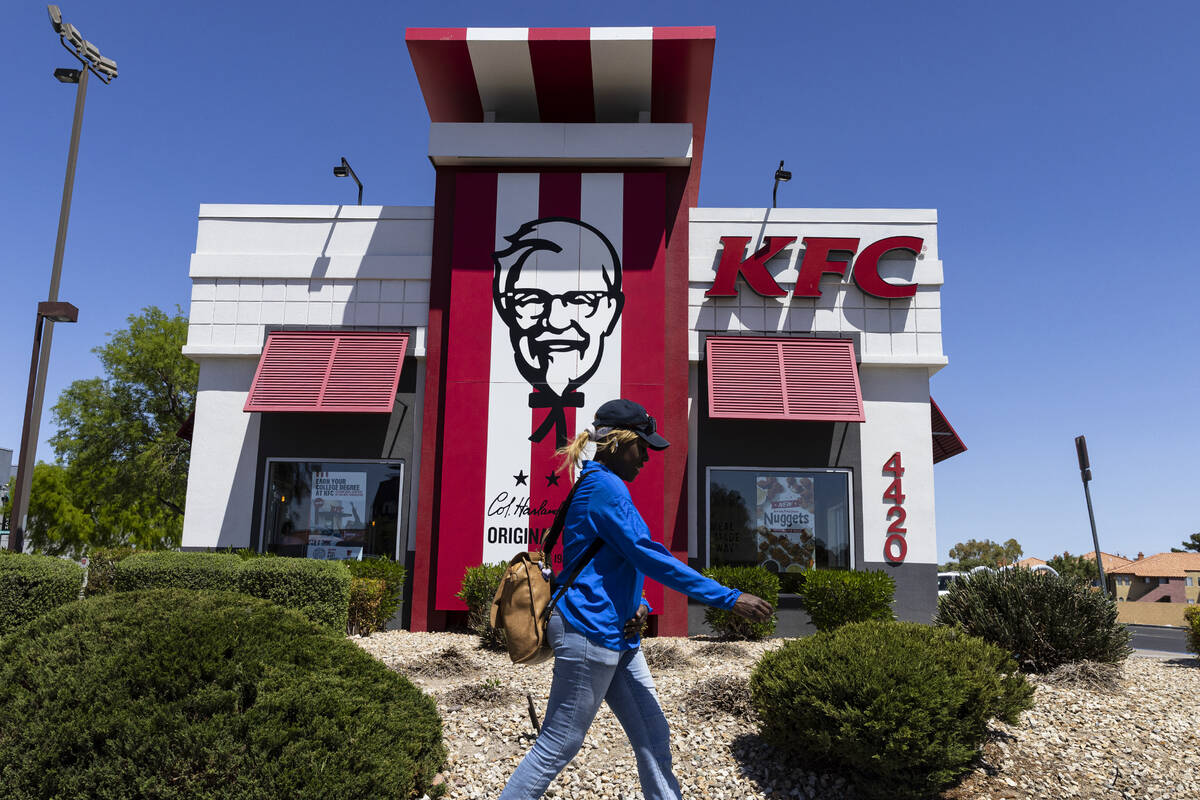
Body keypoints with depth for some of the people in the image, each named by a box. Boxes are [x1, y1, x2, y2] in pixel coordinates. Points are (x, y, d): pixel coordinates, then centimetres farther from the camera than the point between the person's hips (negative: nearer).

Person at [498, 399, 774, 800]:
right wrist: (729, 598, -21)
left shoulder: (600, 486, 16)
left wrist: (639, 605, 2)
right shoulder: (605, 486, -15)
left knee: (653, 737, 10)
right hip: (590, 632, -10)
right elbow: (649, 557, -22)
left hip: (618, 636, 10)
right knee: (558, 746, 0)